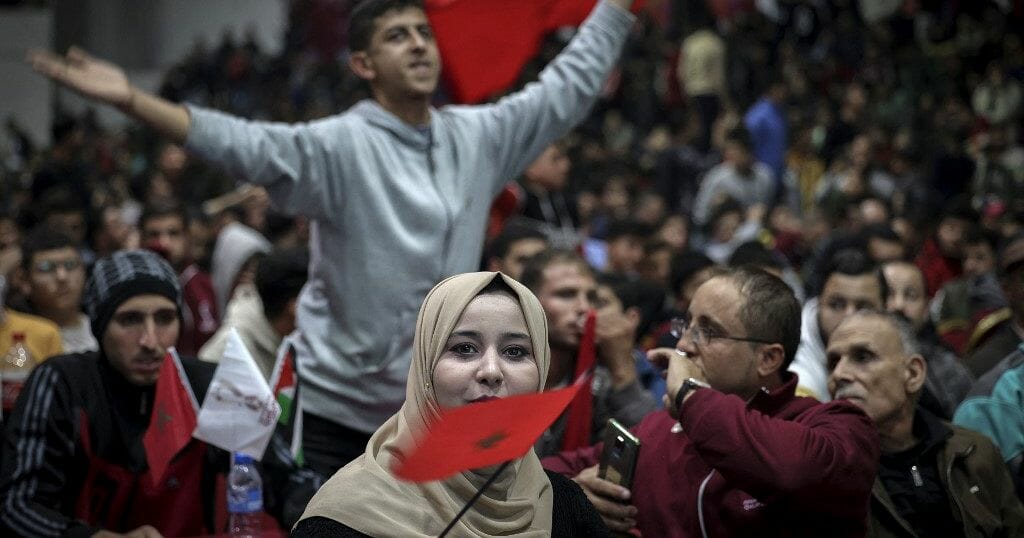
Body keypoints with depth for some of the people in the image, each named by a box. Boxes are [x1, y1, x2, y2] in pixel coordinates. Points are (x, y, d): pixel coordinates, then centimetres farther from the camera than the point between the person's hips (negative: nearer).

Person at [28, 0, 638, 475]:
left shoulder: (478, 136, 4)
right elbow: (244, 144, -28)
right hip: (335, 416, -5)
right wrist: (130, 100, -41)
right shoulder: (339, 146, -13)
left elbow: (570, 85, 13)